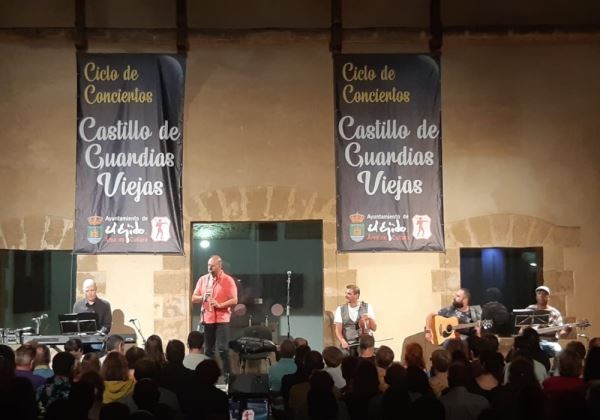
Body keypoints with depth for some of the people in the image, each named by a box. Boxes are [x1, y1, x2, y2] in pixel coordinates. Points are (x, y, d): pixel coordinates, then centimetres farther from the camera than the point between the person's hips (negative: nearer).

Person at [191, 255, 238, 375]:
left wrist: (220, 305, -21)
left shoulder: (228, 280, -4)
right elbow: (193, 298, 11)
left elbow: (234, 300, -9)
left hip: (222, 319, -4)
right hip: (207, 319, 4)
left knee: (222, 349, -8)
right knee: (208, 350, 9)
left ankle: (226, 374, -1)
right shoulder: (203, 279, 9)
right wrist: (203, 297, -10)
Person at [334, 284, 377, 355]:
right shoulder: (340, 309, 2)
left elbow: (374, 328, 3)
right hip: (348, 346, 0)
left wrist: (370, 318, -16)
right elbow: (338, 331, 1)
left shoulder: (367, 307, 2)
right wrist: (343, 341, -18)